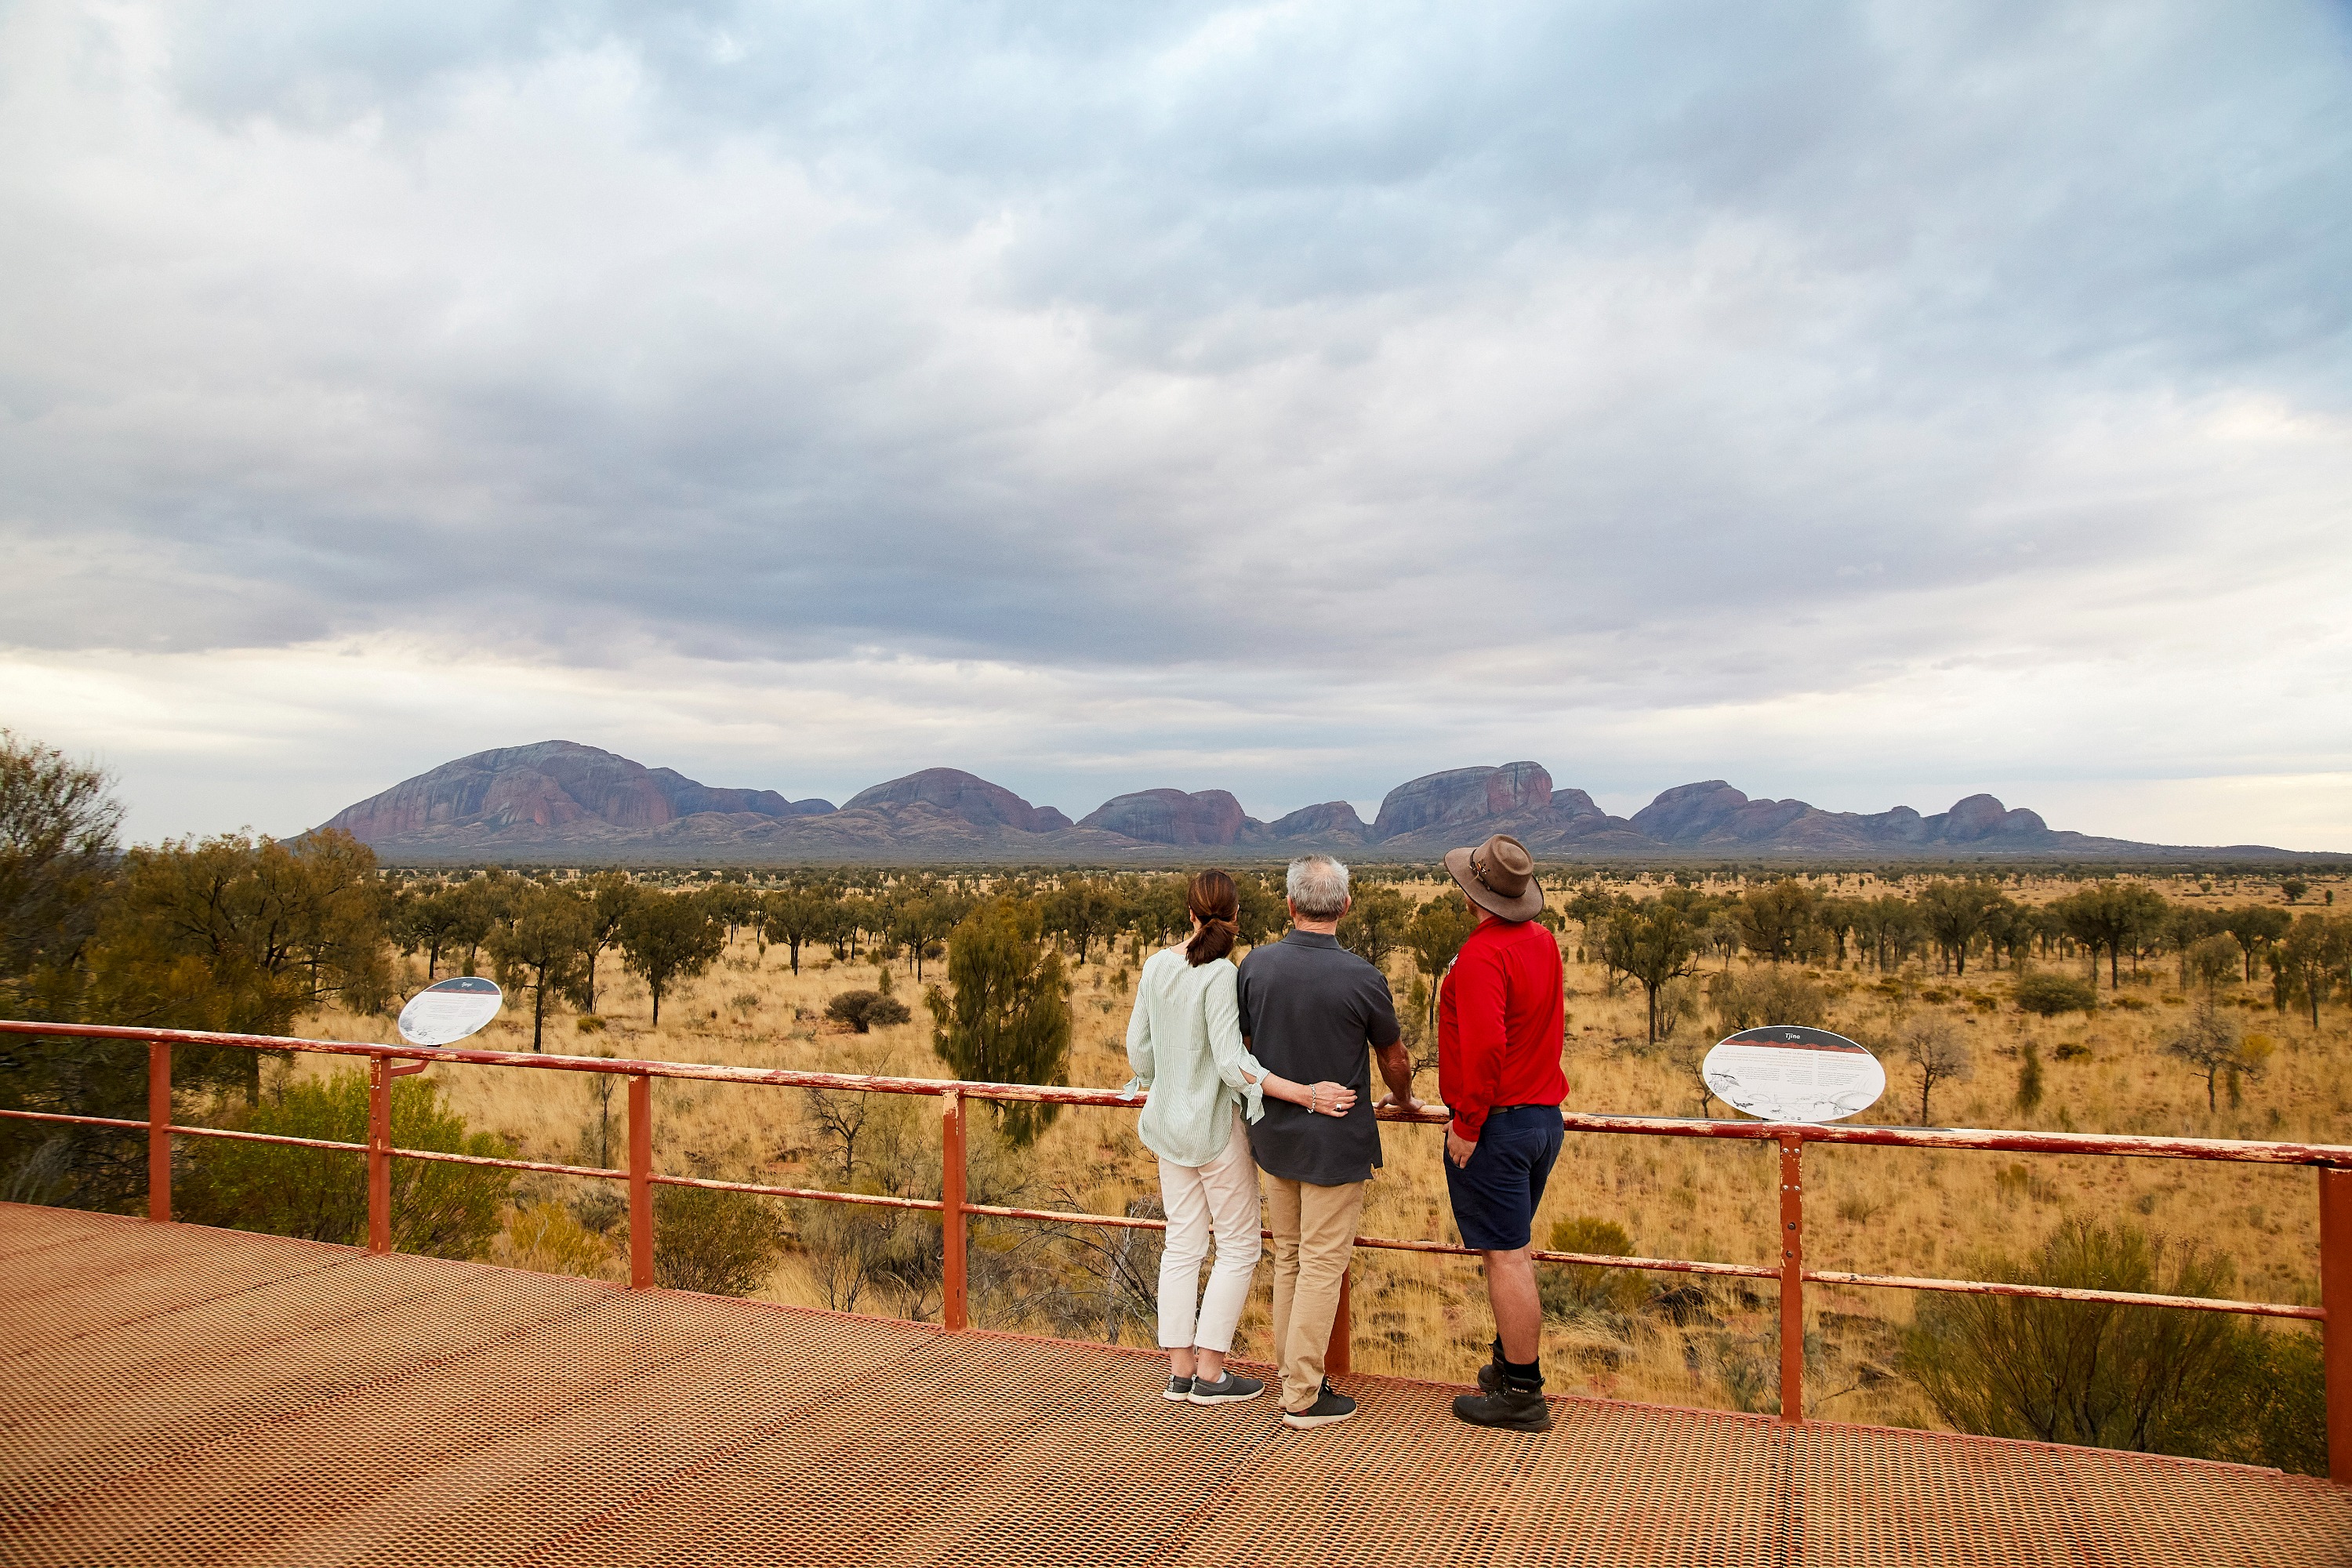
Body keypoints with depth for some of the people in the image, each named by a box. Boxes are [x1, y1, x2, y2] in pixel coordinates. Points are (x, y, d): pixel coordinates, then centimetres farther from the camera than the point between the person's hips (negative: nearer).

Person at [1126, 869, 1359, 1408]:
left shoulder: (1157, 965, 1)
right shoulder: (1220, 975, -20)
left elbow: (1137, 1046, 8)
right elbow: (1233, 1064, -25)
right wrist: (1306, 1095, -27)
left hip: (1169, 1124, 7)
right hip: (1215, 1126, -7)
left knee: (1182, 1245, 13)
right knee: (1239, 1247, 6)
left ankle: (1180, 1370, 19)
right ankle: (1210, 1375, 9)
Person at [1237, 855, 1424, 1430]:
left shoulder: (1257, 964, -8)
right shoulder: (1362, 979, -18)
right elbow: (1394, 1062, -2)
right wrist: (1402, 1097, 21)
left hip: (1274, 1137, 5)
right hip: (1335, 1143, -4)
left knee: (1289, 1259, 18)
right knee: (1322, 1266, 4)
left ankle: (1292, 1374, 28)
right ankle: (1303, 1397, 11)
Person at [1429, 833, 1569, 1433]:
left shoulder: (1482, 955, -21)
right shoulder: (1543, 941, 7)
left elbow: (1484, 1048, -27)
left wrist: (1466, 1124, -19)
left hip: (1495, 1121, -9)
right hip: (1543, 1115, 9)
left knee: (1506, 1257, -1)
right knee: (1513, 1248, 21)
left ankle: (1522, 1395, 7)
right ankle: (1513, 1364, 32)